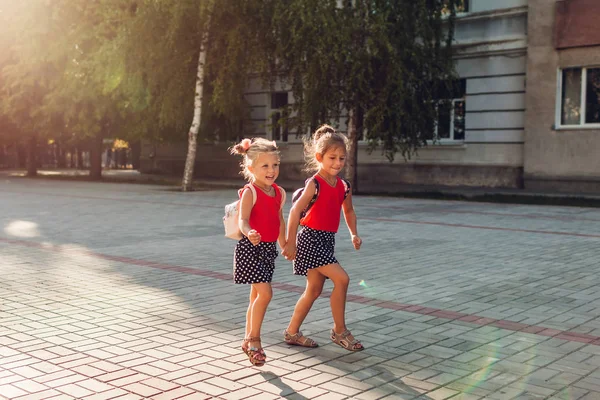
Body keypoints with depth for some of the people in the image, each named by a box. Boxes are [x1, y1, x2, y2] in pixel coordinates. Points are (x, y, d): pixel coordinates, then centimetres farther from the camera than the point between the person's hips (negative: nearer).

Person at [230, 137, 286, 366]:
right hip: (251, 248, -7)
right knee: (265, 293, -16)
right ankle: (254, 339, -1)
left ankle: (248, 340, 26)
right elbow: (243, 221, -27)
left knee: (257, 295, 14)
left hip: (269, 248, 7)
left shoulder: (279, 193, 7)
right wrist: (249, 234, -48)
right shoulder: (250, 193, -15)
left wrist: (284, 244, 26)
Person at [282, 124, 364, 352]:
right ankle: (340, 331, -1)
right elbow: (296, 211, -18)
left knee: (314, 290, 12)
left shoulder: (343, 186, 7)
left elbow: (348, 211, 24)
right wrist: (290, 243, -19)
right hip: (311, 238, -8)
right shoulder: (315, 184, -14)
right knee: (341, 279, -16)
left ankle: (292, 332, 25)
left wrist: (354, 234, 14)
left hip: (327, 240, 8)